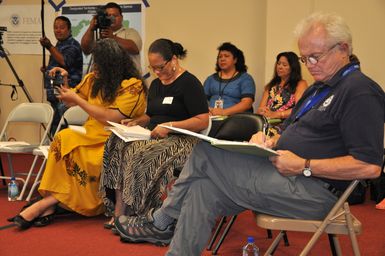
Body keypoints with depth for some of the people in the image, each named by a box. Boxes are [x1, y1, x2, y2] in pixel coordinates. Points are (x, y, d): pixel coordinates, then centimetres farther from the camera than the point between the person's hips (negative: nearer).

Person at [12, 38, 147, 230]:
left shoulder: (133, 86, -7)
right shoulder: (93, 79, 14)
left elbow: (111, 118, -17)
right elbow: (69, 102, 26)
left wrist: (77, 99, -10)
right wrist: (64, 81, 7)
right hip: (91, 135, 5)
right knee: (63, 138, -26)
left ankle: (46, 202, -25)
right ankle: (48, 207, -31)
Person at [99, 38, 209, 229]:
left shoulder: (189, 83, -4)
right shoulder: (156, 84, 21)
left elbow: (203, 121, -12)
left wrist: (170, 126, -19)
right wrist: (136, 122, 8)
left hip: (181, 140, -7)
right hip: (153, 137, 8)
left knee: (142, 156, -34)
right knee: (117, 146, -19)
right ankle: (118, 212, -24)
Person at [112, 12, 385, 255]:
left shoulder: (360, 92, -11)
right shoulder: (319, 87, 21)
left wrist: (304, 166, -20)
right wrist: (268, 141, 0)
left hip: (314, 191, -9)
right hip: (286, 176, 10)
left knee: (205, 154, -11)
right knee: (203, 189, -8)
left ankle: (161, 222, 8)